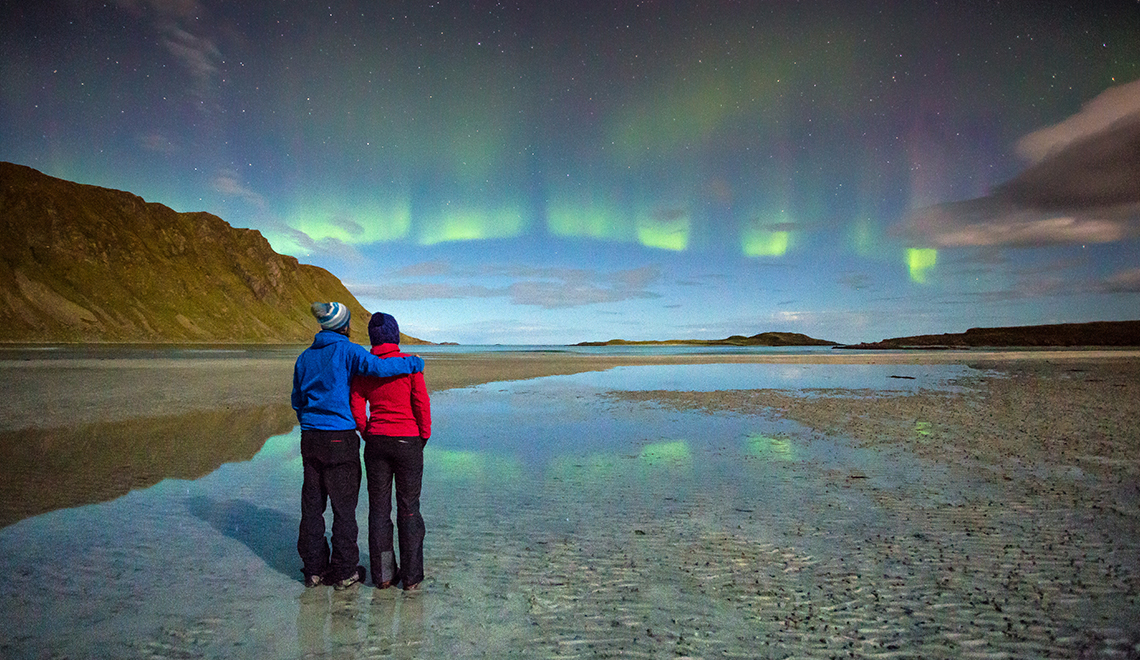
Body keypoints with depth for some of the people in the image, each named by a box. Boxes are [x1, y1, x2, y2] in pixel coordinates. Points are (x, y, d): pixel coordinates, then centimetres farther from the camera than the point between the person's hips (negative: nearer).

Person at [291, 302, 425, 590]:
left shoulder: (305, 357, 10)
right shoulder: (346, 351, -10)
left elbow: (297, 401, 17)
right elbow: (377, 366, -25)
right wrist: (413, 363, -12)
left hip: (311, 439, 6)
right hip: (340, 439, -6)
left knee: (312, 504, 12)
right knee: (344, 506, 4)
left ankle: (314, 569, 20)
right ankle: (344, 572, 13)